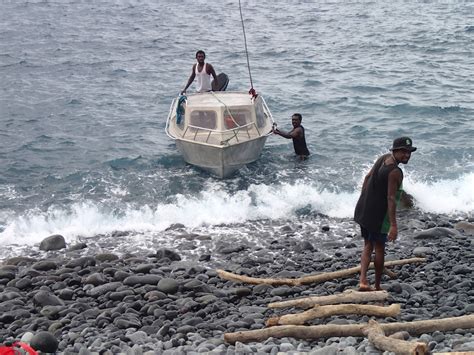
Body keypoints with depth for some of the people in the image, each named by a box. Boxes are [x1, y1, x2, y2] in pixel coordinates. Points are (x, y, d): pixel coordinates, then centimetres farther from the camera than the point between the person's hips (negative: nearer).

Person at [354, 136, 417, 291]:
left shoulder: (384, 157, 3)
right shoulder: (395, 172, -23)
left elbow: (367, 177, 13)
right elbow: (391, 198, -25)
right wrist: (393, 225, -25)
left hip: (363, 209, 8)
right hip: (378, 214, -8)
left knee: (368, 246, 15)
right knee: (379, 249, 8)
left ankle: (363, 281, 0)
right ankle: (377, 286, 19)